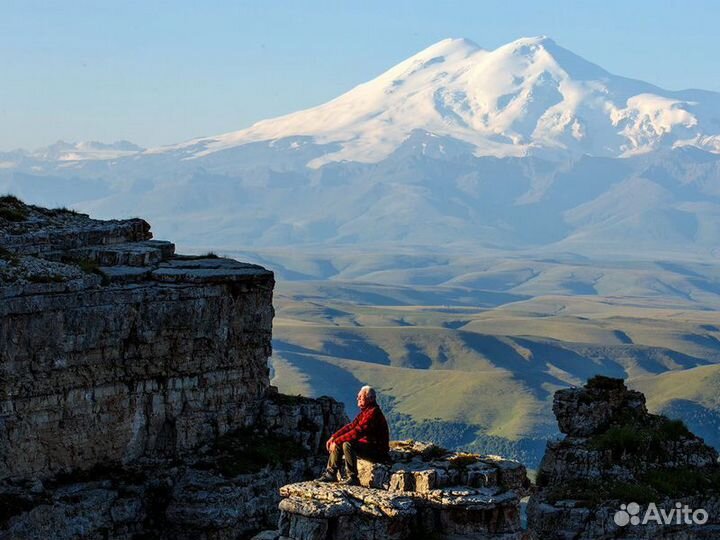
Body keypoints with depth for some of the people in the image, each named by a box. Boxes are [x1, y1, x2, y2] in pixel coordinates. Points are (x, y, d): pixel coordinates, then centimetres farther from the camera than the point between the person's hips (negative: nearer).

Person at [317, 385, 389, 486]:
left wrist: (337, 441, -23)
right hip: (367, 445, 10)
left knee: (347, 444, -30)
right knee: (337, 444, 6)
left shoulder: (373, 412, -20)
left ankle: (352, 478, -25)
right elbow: (351, 426, 11)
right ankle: (331, 473, 3)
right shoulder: (364, 412, 13)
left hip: (377, 450, -10)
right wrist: (333, 437, -1)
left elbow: (357, 432, -26)